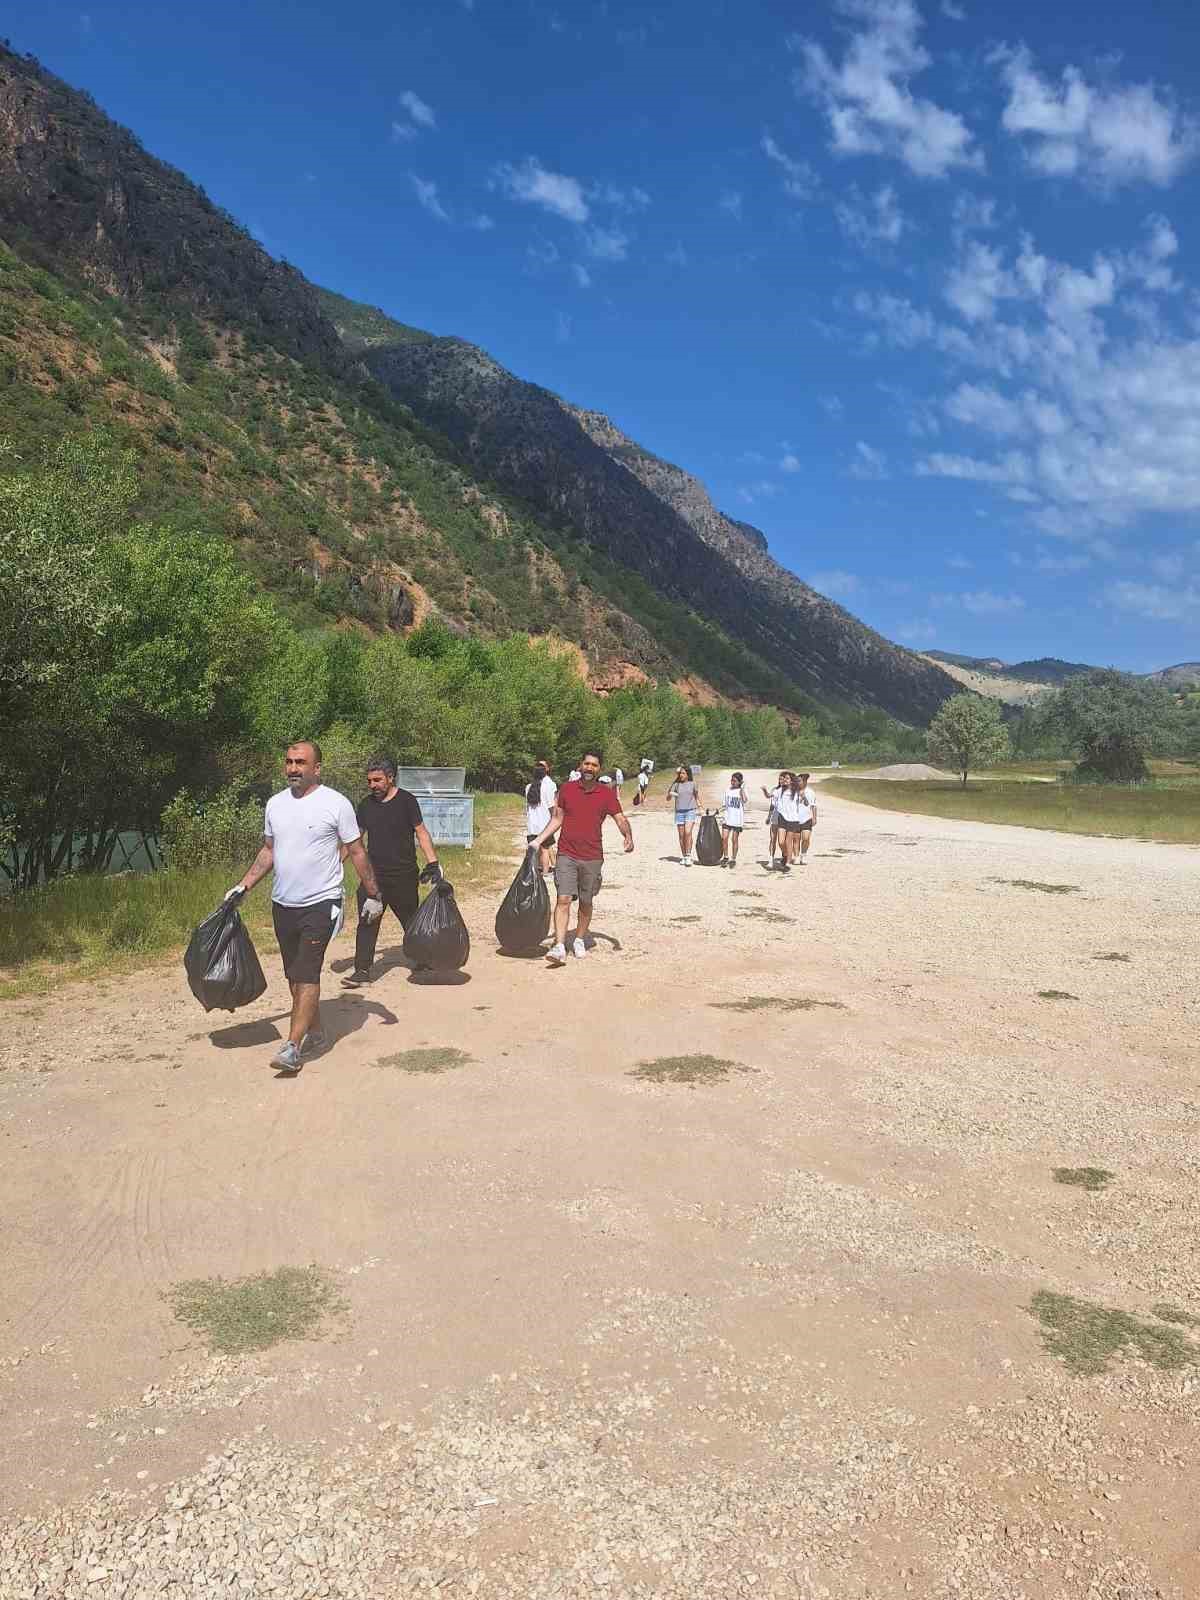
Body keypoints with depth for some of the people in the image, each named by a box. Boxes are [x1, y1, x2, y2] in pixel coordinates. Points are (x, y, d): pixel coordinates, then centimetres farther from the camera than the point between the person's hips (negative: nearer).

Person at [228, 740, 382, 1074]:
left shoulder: (335, 803, -9)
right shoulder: (275, 804, 7)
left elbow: (357, 852, -4)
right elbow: (268, 851, 17)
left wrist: (373, 895, -3)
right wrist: (244, 886, 8)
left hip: (320, 904, -6)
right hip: (282, 904, 6)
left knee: (306, 974, -12)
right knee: (295, 975, 13)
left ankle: (293, 1046, -11)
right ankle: (315, 1033, 27)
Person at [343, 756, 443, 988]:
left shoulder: (406, 801, -6)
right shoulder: (366, 804, 7)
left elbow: (421, 833, -5)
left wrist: (432, 863, -12)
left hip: (403, 875, -3)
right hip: (373, 874, 3)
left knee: (412, 922, 10)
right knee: (367, 923, -5)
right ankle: (362, 970, -2)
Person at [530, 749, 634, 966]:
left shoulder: (607, 794, 0)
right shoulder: (566, 789, 3)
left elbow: (621, 818, -4)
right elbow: (557, 819, 12)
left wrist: (628, 836, -24)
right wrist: (538, 840, 5)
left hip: (592, 857, 0)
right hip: (567, 855, 0)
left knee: (586, 902, 12)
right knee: (563, 899, -10)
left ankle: (579, 940, 31)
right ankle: (559, 947, -15)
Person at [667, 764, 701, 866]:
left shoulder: (692, 784, 5)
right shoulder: (676, 784, 6)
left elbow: (697, 796, 17)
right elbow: (668, 798, 7)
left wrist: (699, 808, 8)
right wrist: (670, 794, -14)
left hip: (690, 811, -2)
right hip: (679, 812, 2)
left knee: (688, 832, -18)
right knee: (681, 835, 4)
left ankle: (688, 856, -17)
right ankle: (684, 857, 13)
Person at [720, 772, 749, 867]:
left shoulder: (742, 791, -5)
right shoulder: (727, 790, 8)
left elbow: (745, 802, -24)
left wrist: (742, 788, -24)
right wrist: (722, 816, 9)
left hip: (737, 819, -3)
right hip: (727, 818, 3)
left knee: (734, 839, 3)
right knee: (724, 838, -3)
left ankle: (733, 859, 15)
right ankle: (725, 857, 11)